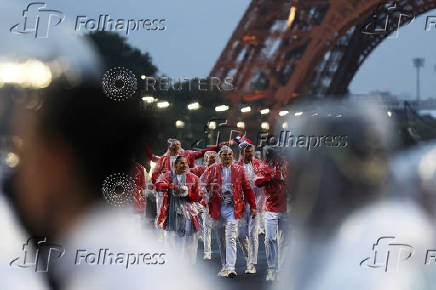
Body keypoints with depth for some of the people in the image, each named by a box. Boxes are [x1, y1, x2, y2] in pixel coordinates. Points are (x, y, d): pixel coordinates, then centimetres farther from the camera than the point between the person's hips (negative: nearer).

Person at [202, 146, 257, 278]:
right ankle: (224, 266, 22)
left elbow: (247, 188, 11)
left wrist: (252, 206, 10)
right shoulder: (212, 170, 7)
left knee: (231, 238, -13)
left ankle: (230, 268, -19)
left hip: (233, 208, -2)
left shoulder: (239, 170, 8)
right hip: (217, 209, 2)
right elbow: (204, 187, 4)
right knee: (221, 240, 9)